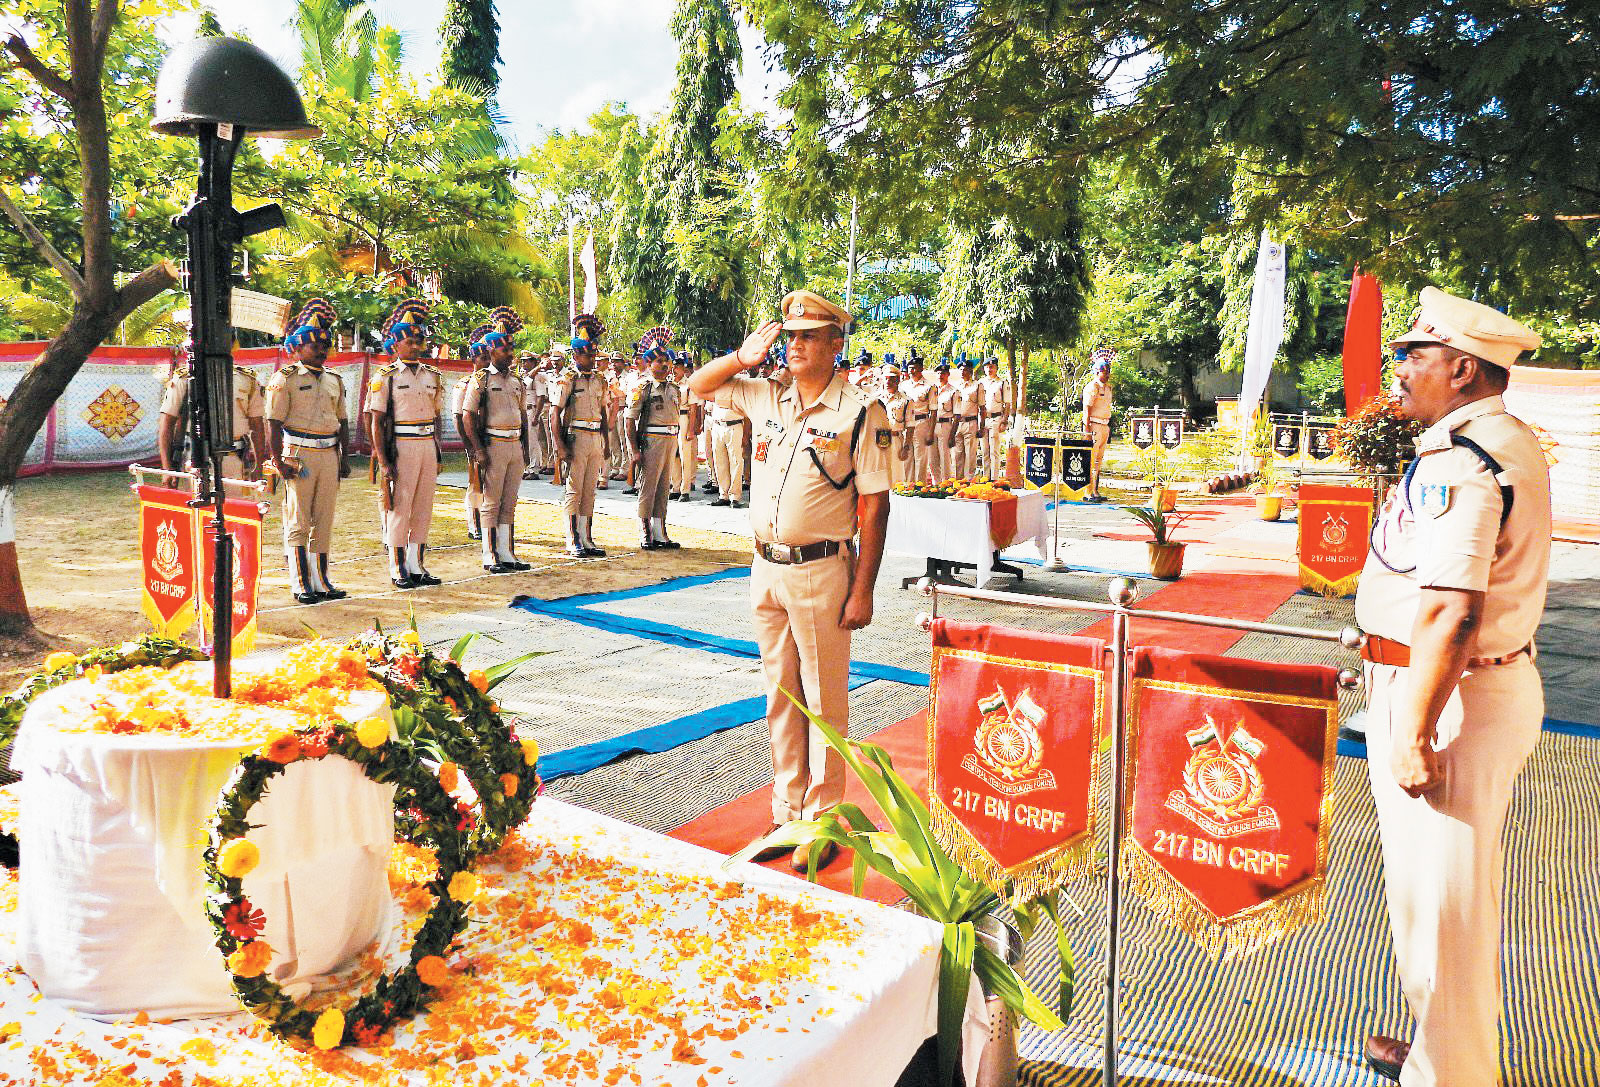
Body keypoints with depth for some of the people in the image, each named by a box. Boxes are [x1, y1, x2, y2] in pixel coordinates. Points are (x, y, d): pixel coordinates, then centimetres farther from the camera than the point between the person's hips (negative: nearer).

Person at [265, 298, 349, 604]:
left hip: (329, 455, 6)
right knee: (298, 524, -1)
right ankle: (301, 585, 4)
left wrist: (344, 458, 11)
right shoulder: (285, 379, -3)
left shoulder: (334, 380, 15)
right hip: (299, 455, -6)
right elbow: (274, 423, -8)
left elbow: (343, 421, 19)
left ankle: (321, 581, 17)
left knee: (324, 522, 9)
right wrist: (279, 462, -15)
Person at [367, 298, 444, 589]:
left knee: (423, 509, 8)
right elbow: (376, 422, -7)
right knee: (399, 508, -1)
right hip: (400, 448, -5)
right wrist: (383, 461, -13)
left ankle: (417, 566, 17)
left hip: (427, 446, 5)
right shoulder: (385, 377, -4)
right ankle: (398, 570, 6)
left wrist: (437, 453, 14)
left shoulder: (433, 376, 12)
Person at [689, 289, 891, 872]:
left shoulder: (860, 411, -8)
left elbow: (875, 505, -9)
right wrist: (742, 358, 1)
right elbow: (700, 384, 21)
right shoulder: (766, 397, 8)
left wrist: (863, 590, -13)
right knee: (781, 699, 13)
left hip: (821, 571, -6)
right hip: (766, 568, 6)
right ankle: (786, 814, 25)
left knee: (824, 703, 3)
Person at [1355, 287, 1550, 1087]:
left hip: (1448, 697, -11)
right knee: (1452, 893, 22)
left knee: (1439, 901, 3)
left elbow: (1451, 615, -28)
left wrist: (1415, 734, -25)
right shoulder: (1514, 443, 12)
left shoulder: (1458, 464, -22)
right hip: (1502, 684, 11)